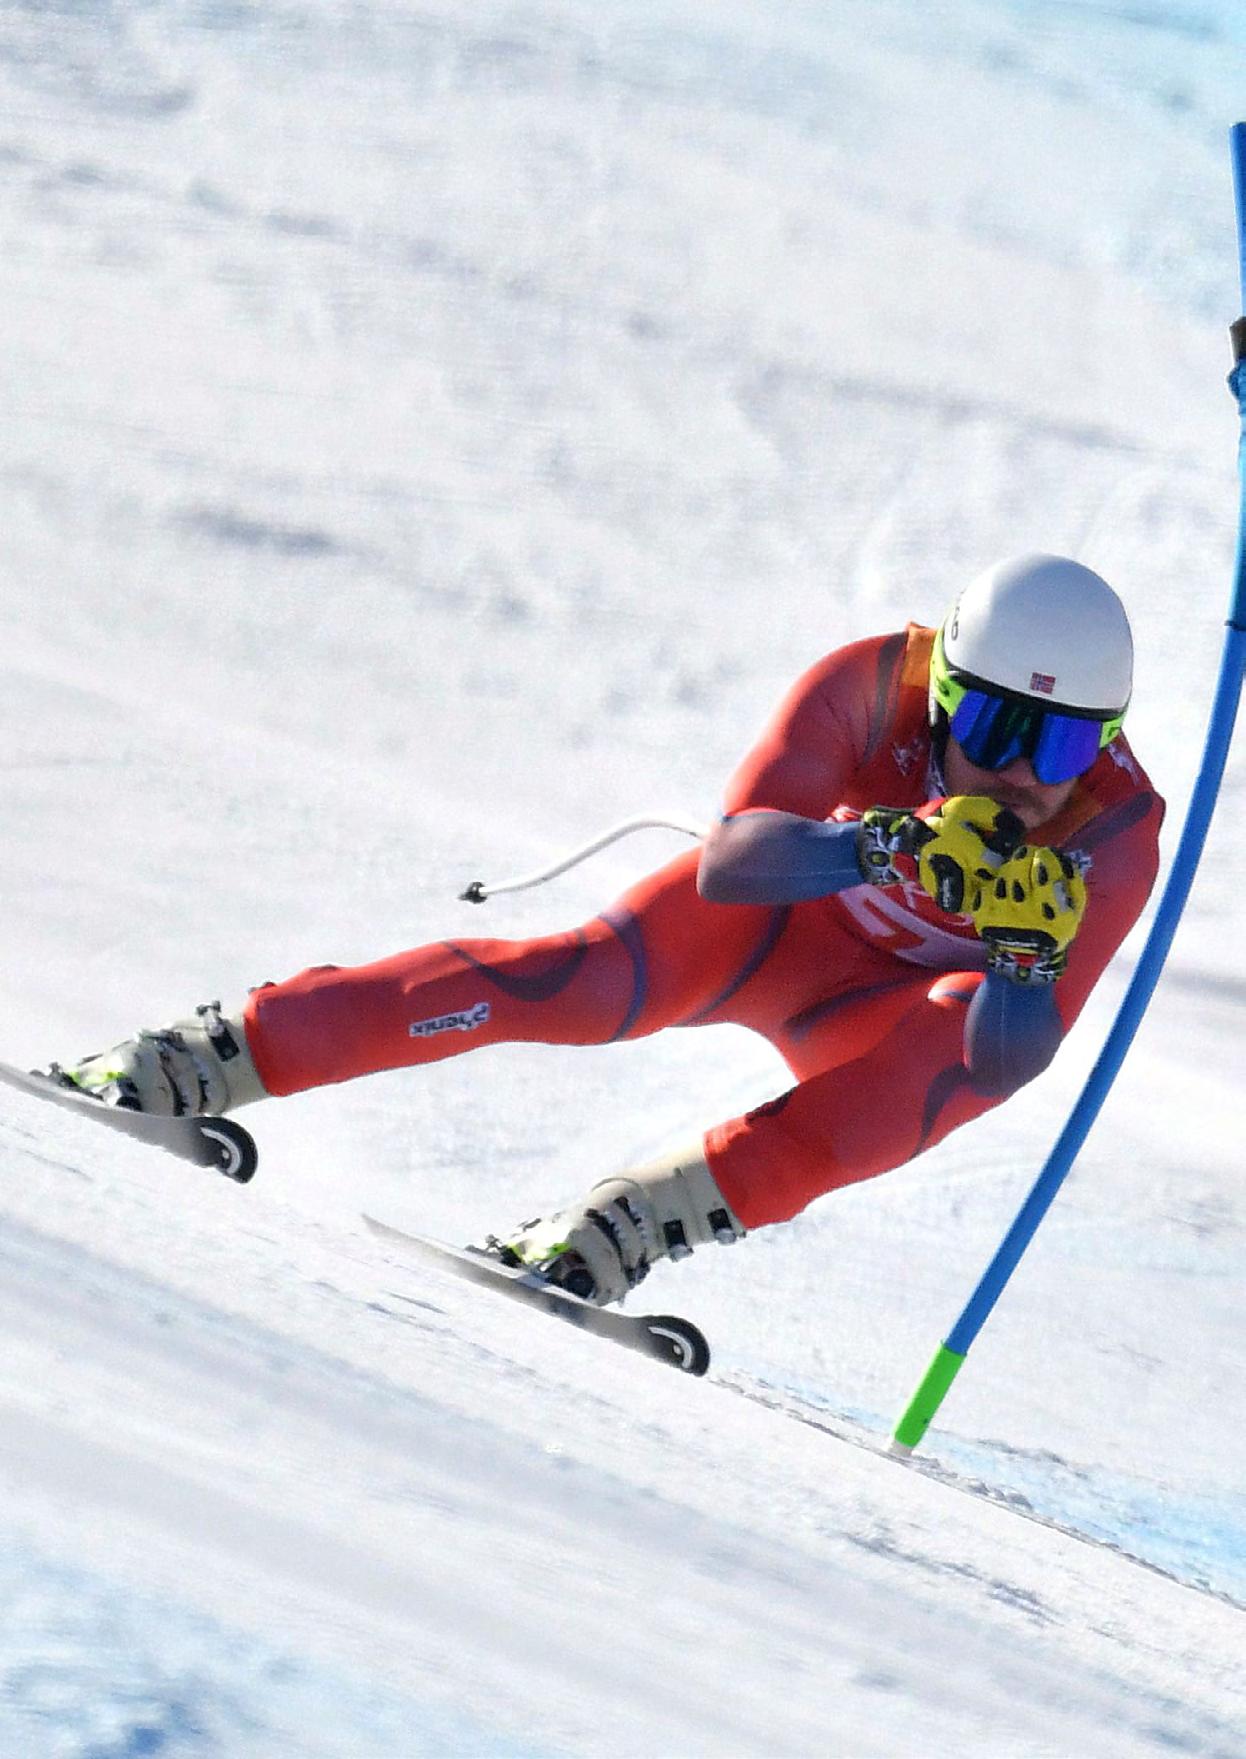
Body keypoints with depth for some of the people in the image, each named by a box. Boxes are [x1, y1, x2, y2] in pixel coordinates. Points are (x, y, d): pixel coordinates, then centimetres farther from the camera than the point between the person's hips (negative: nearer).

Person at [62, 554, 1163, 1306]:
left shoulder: (1117, 833, -29)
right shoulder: (874, 688, -30)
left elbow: (1019, 1051, -33)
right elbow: (730, 862, -39)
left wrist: (1029, 953, -53)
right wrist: (886, 843, -54)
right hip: (777, 916, 0)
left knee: (979, 1044, -35)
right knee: (585, 984, -28)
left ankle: (650, 1216, -37)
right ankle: (225, 1055, -21)